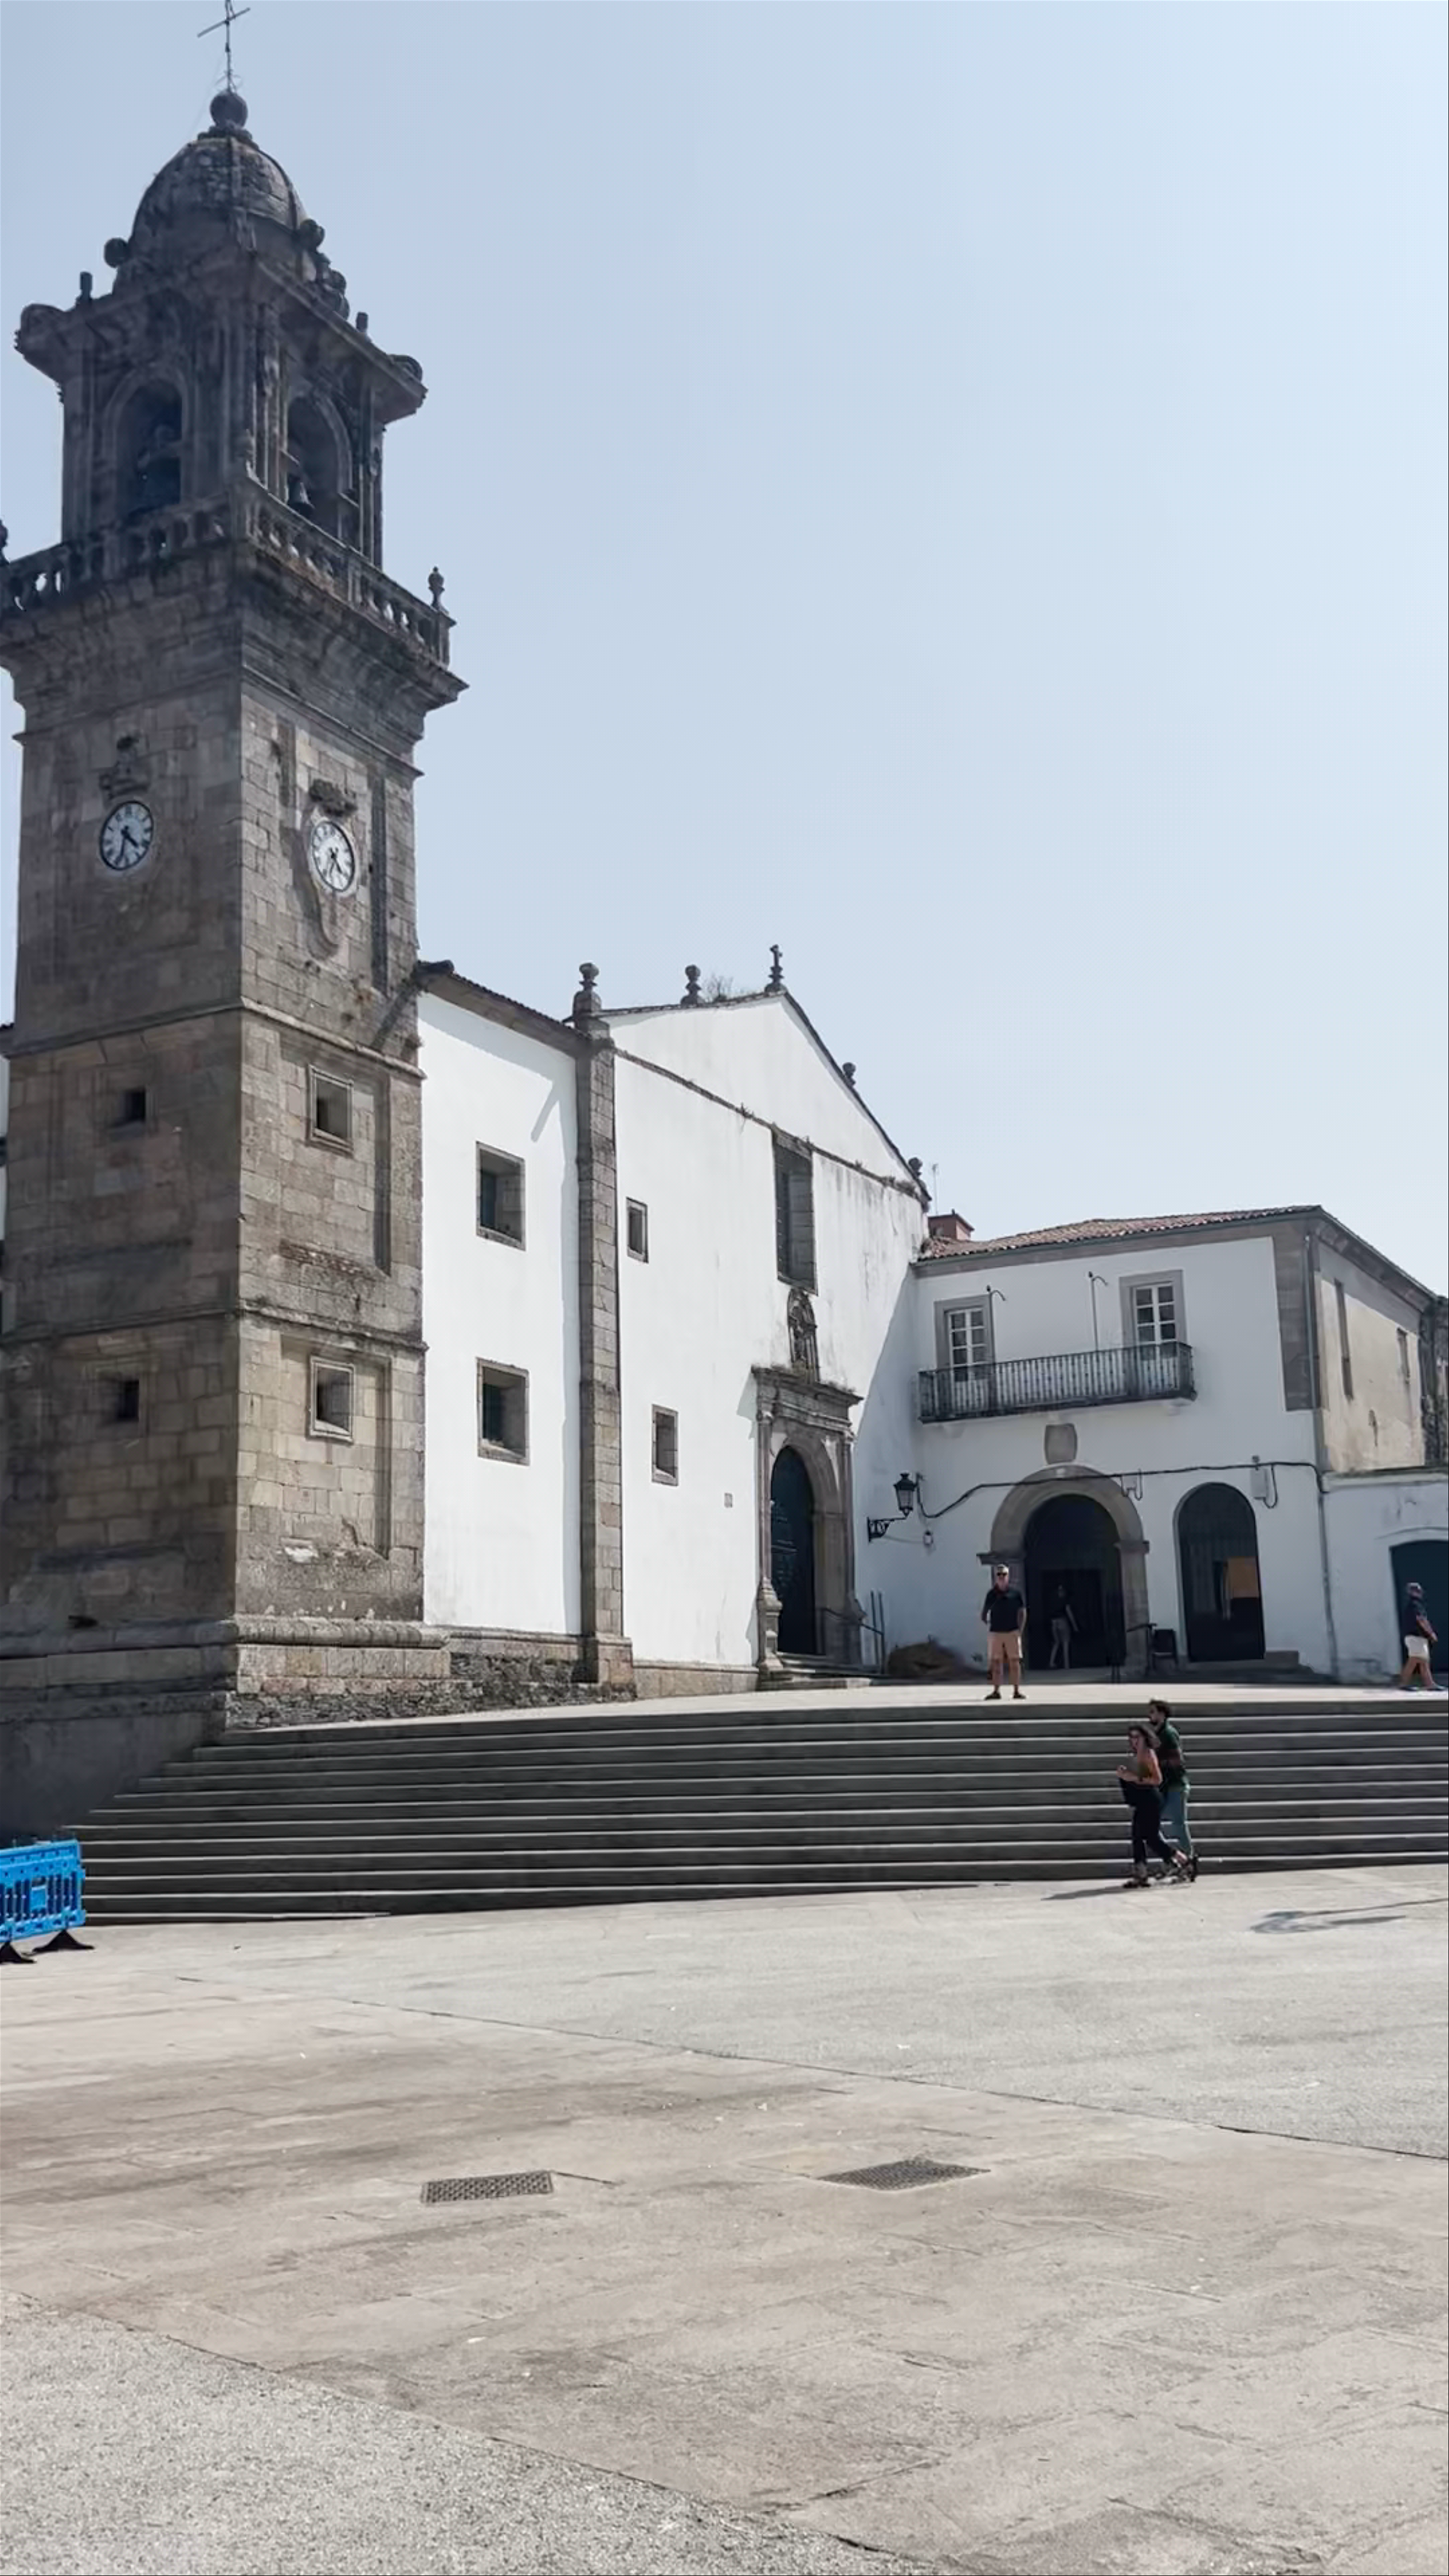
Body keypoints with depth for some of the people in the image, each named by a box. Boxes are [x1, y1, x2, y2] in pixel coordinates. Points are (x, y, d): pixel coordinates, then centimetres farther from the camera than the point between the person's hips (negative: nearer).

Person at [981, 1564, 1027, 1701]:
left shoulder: (1015, 1592, 3)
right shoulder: (992, 1594, 7)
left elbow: (1023, 1612, 6)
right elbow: (984, 1612, 14)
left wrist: (1020, 1629, -1)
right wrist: (986, 1624, 1)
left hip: (1012, 1632, -1)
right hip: (996, 1633, 1)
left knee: (1015, 1661, -2)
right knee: (996, 1662, 2)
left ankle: (1017, 1690, 2)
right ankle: (996, 1691, 6)